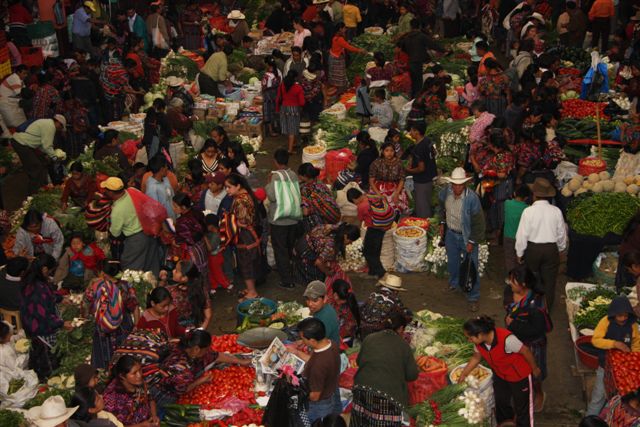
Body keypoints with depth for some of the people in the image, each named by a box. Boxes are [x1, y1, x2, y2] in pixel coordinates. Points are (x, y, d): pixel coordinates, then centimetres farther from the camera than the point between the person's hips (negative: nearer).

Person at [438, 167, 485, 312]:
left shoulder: (472, 198, -29)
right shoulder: (446, 192, -14)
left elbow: (478, 222, -20)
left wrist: (472, 242, -17)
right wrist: (442, 223, 12)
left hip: (467, 236, -5)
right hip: (451, 233, 5)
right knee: (452, 261, 25)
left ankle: (473, 297, 19)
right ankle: (454, 283, 53)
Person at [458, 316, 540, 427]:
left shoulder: (506, 339, -40)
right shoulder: (480, 343, -18)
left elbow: (525, 351, -25)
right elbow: (476, 357, 3)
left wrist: (534, 369, -10)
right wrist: (464, 374, 0)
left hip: (519, 375, -6)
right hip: (500, 375, 6)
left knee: (522, 405, 9)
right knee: (500, 401, 23)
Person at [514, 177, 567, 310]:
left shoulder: (528, 211, -16)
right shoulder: (556, 211, -7)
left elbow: (522, 235, -12)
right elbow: (562, 233, 3)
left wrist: (520, 253, 2)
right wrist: (560, 249, 21)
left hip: (532, 249, -1)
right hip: (551, 249, 1)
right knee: (549, 280, 14)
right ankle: (547, 309, 25)